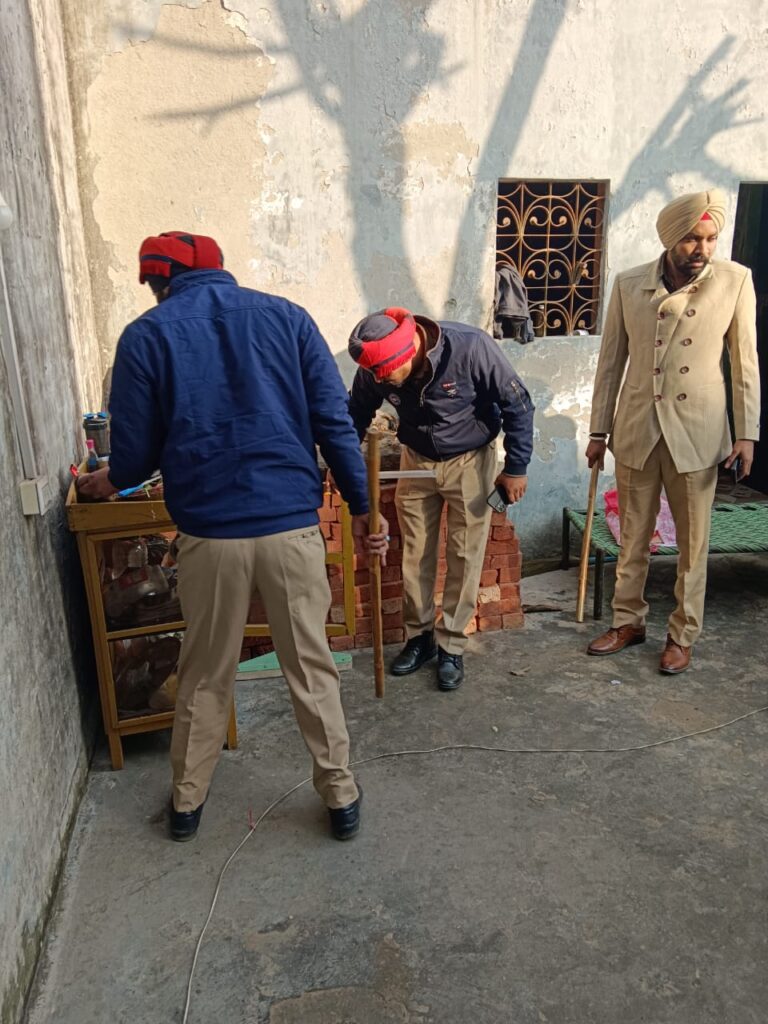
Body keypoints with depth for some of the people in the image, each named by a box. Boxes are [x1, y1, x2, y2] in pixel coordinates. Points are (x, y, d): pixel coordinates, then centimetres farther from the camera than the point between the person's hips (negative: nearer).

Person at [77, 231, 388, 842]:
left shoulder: (145, 337, 0)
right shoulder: (286, 316, 3)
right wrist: (362, 506, 6)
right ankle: (340, 795, 28)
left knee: (206, 673, 18)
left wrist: (104, 484, 24)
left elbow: (136, 454, 2)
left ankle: (188, 802, 36)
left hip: (208, 532, 0)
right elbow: (335, 423, -2)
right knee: (311, 667, 14)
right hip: (293, 523, 1)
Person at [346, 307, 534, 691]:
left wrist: (516, 467, -16)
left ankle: (451, 645, 14)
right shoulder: (374, 371, -20)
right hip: (417, 460, 3)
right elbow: (357, 413, 0)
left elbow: (517, 405, -20)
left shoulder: (471, 348, -31)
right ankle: (419, 636, 24)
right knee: (415, 552, 7)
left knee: (464, 555, 0)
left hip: (470, 461, -3)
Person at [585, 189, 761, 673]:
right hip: (636, 428, 2)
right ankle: (628, 621, 30)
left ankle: (683, 635, 25)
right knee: (633, 535, 13)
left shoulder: (735, 281, -4)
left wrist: (747, 432, -3)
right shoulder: (630, 284, 0)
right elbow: (611, 362, 5)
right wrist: (599, 430, 5)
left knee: (693, 543, 8)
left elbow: (745, 362, 1)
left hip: (696, 432, -1)